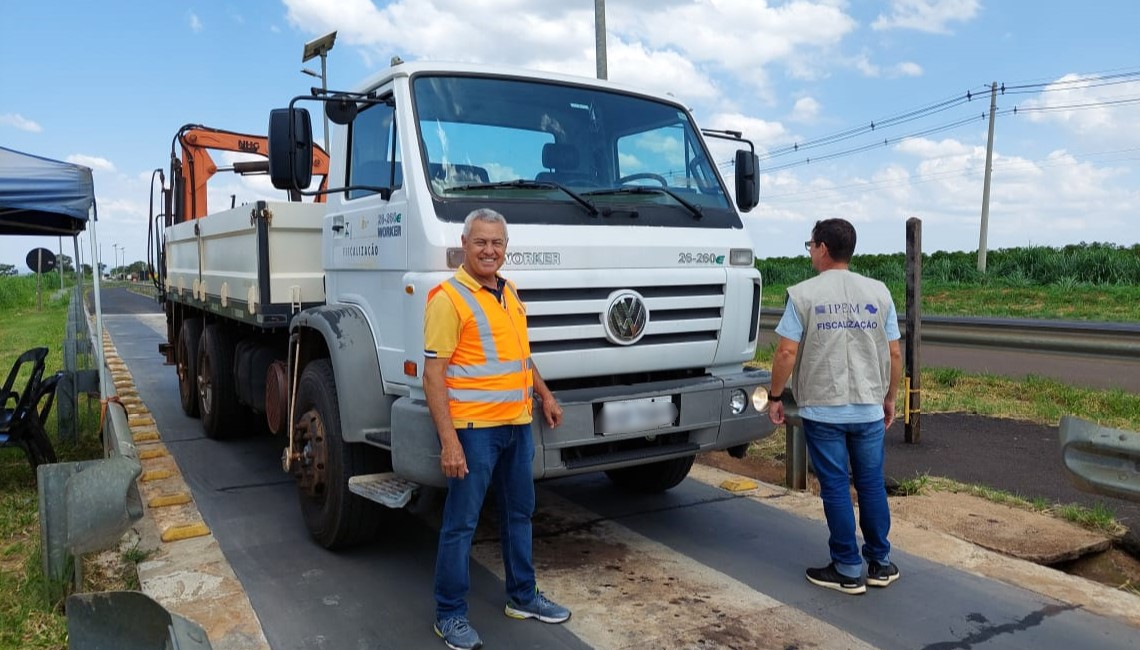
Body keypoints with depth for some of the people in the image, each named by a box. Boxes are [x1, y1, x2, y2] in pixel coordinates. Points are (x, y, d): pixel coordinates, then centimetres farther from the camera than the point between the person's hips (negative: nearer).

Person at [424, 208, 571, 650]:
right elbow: (433, 375, -17)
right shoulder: (449, 297, -13)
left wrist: (544, 395, 20)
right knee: (461, 523, 3)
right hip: (473, 429, -8)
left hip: (518, 424, 8)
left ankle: (522, 596, 34)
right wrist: (448, 441, -22)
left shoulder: (508, 291, 11)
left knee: (519, 512, 18)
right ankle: (450, 614, 18)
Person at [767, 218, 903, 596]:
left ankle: (848, 571, 13)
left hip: (822, 411, -3)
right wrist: (890, 398, 17)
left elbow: (786, 353, -12)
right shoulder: (878, 292, 3)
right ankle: (880, 564, 25)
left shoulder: (804, 294, -8)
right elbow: (895, 354, 5)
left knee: (835, 488, 5)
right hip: (869, 409, 4)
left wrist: (775, 397, -1)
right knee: (872, 484, 14)